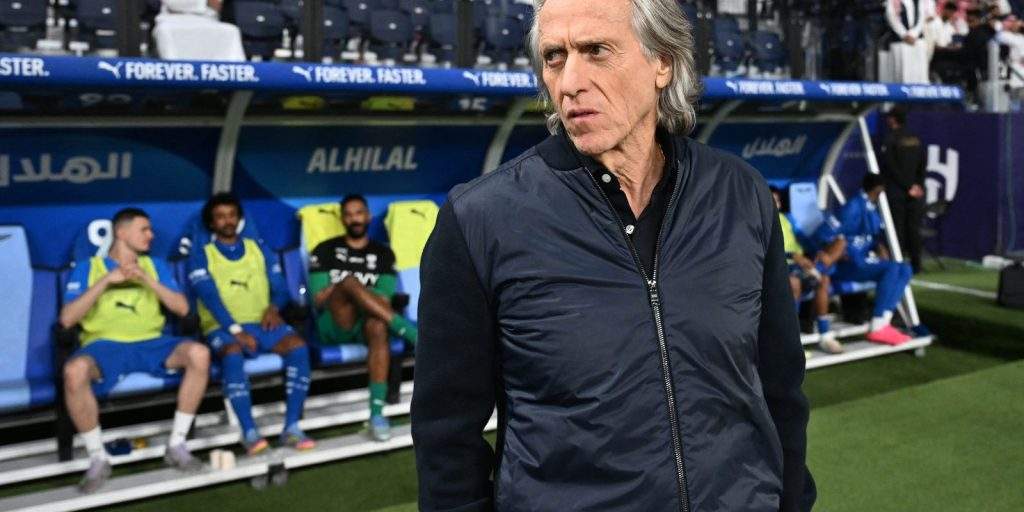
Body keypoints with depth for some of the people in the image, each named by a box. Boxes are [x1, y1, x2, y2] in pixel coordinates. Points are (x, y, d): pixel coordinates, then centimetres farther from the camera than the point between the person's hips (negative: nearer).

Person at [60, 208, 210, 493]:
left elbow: (182, 308, 5)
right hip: (105, 345, -3)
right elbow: (67, 319, -5)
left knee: (199, 353, -27)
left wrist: (148, 280, -9)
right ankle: (98, 459, -18)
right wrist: (106, 280, -12)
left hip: (150, 343, 3)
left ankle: (176, 446, -13)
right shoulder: (87, 268, 8)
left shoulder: (155, 265, 16)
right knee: (74, 370, -38)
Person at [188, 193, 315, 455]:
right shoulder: (201, 256, 9)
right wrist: (235, 329, -22)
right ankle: (249, 432, -35)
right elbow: (209, 297, -7)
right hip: (223, 327, -3)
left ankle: (291, 428, -28)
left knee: (298, 346, -28)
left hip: (262, 322, 3)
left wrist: (274, 307, -11)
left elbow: (280, 288, 13)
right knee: (233, 354, -38)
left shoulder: (259, 249, 19)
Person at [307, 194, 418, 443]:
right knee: (350, 282, -33)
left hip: (366, 322, 1)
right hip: (334, 324, -1)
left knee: (378, 326, -39)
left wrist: (346, 290, -6)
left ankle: (377, 413, -40)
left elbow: (384, 300, 5)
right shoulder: (325, 251, 15)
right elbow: (319, 299, 6)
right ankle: (411, 333, -34)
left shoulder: (383, 253, 18)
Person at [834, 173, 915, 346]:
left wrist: (879, 247, 4)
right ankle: (877, 328, -26)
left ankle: (884, 320, -18)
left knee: (905, 270, -6)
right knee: (891, 269, -26)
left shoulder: (871, 208, 15)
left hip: (865, 260, 9)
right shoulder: (853, 206, -12)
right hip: (848, 264, -9)